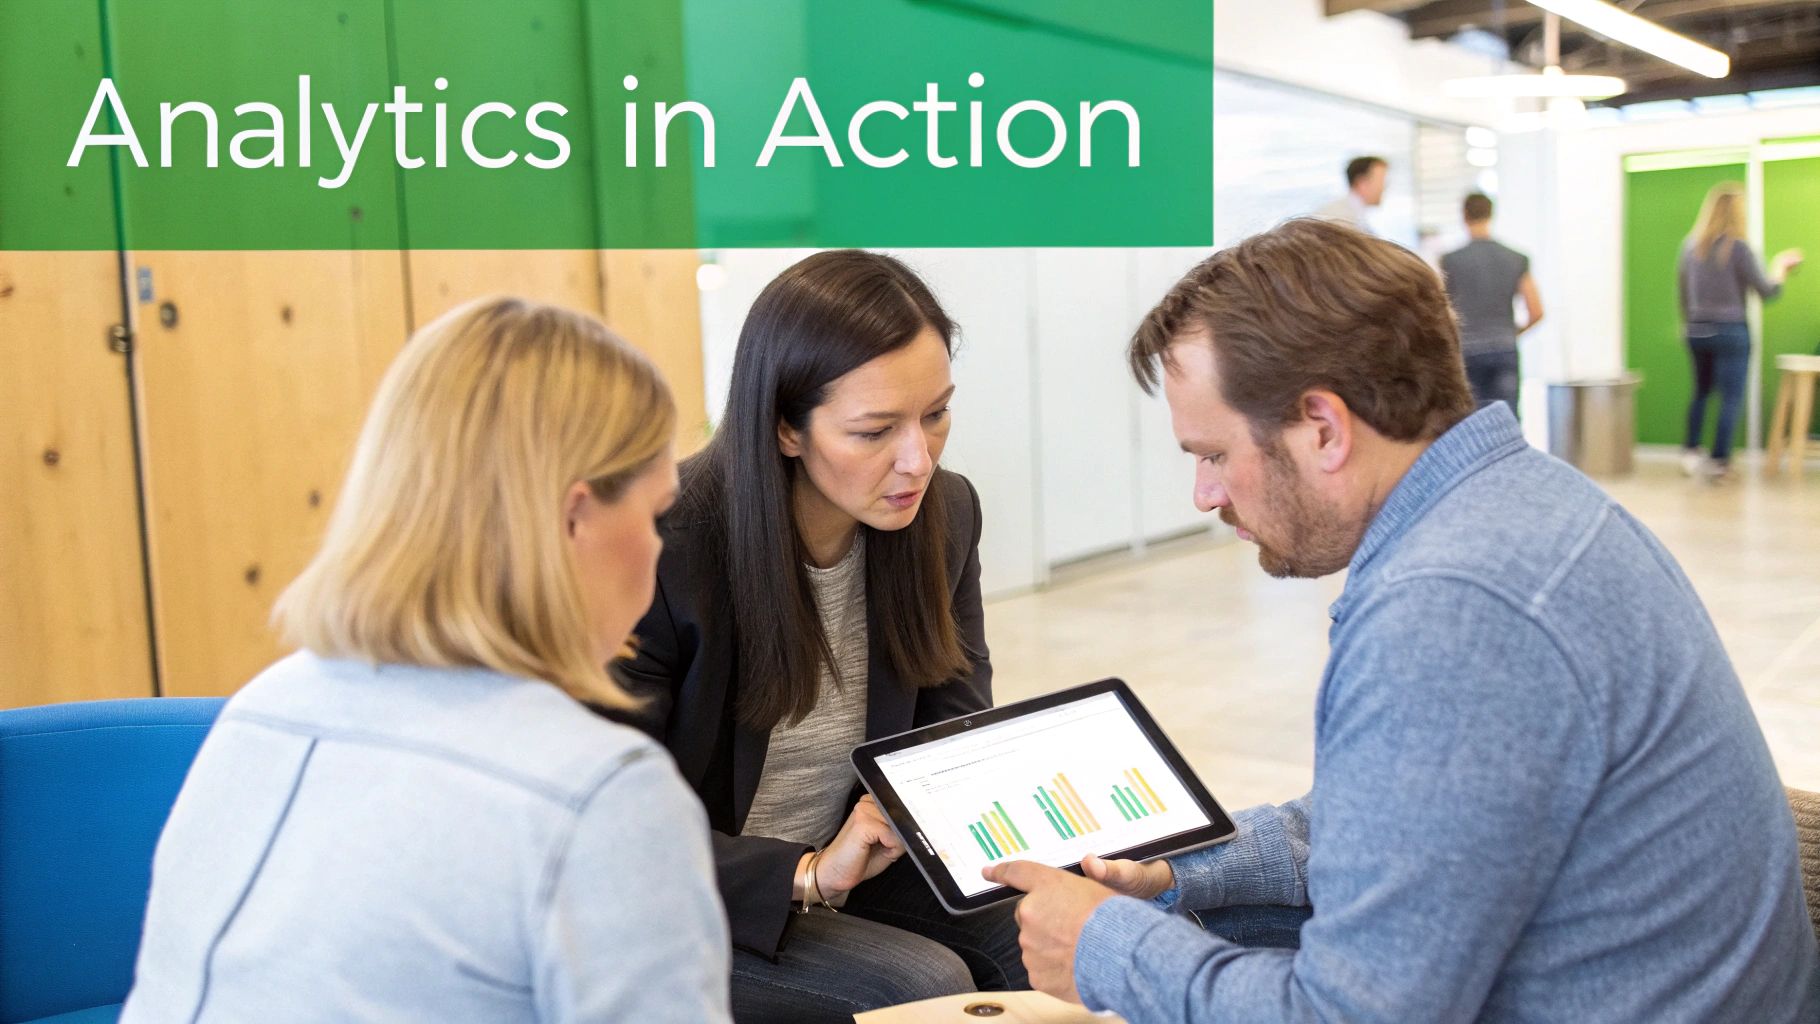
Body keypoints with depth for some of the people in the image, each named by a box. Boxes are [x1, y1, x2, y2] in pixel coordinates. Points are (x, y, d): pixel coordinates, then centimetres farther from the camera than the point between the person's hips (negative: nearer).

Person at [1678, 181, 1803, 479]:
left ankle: (1689, 452, 13)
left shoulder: (1692, 245, 2)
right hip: (1730, 332, -5)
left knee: (1701, 392, 19)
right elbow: (1767, 291, -7)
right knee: (1731, 399, 2)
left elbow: (1681, 289, 12)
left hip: (1697, 332, 5)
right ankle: (1719, 463, 2)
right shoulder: (1737, 247, -13)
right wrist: (1780, 265, 10)